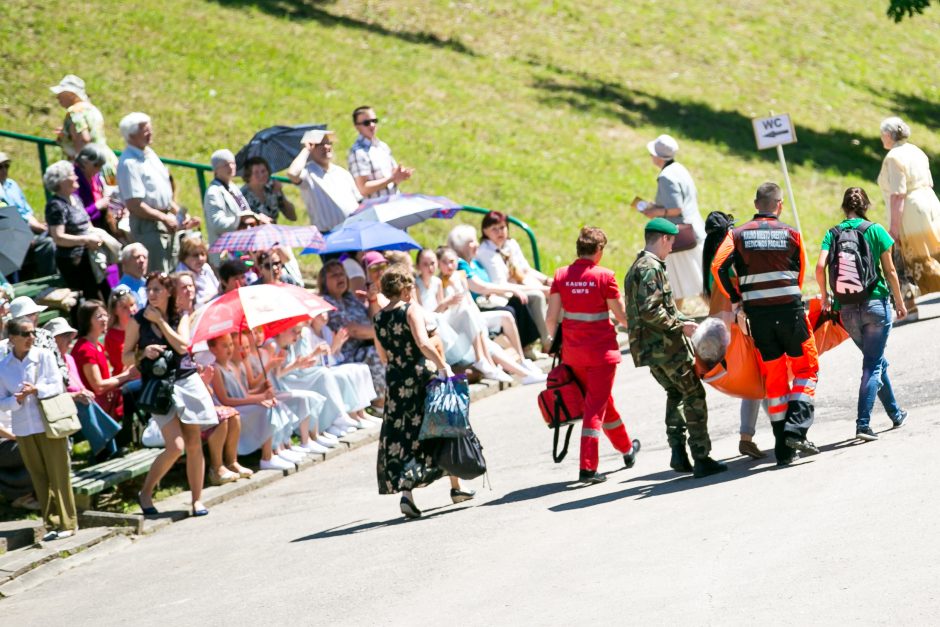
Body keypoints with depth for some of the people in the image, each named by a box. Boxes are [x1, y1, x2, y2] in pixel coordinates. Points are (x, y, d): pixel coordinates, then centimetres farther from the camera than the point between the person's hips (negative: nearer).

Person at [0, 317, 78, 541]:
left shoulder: (44, 356, -3)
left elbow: (57, 386, -6)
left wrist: (36, 390, -21)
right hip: (23, 429, 2)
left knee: (59, 474, -1)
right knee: (39, 478, 5)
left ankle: (68, 523, 6)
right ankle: (52, 523, 11)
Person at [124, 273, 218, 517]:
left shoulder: (180, 317, 6)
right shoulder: (138, 320, 1)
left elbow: (182, 346, -11)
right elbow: (126, 357, 3)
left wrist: (159, 320, -9)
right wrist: (144, 352, -17)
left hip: (186, 381, 3)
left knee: (194, 445, 2)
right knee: (175, 446, -15)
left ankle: (197, 499, 12)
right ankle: (145, 493, 1)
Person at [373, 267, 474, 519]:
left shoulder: (379, 318, 8)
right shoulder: (411, 310, -9)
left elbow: (383, 357, 14)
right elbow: (423, 343, -22)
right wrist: (442, 365, -18)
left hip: (394, 381, 5)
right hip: (420, 377, -5)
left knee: (401, 436, 5)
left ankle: (405, 490, -10)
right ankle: (456, 487, 17)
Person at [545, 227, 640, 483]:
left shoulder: (561, 276, -2)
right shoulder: (604, 276, -13)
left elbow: (551, 317, -4)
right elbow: (622, 316, -6)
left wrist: (555, 341, 13)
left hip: (573, 352, 5)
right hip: (601, 351, -5)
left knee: (603, 402, 21)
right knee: (596, 407, -1)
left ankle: (627, 449, 40)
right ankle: (587, 468, -7)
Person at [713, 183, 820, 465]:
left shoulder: (739, 234, 3)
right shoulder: (791, 234, 2)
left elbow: (718, 266, -10)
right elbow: (800, 274, 8)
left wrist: (735, 299, 2)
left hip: (757, 314, 2)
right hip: (789, 309, -2)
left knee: (774, 377, 10)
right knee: (806, 368, 12)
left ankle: (783, 447, 9)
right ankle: (796, 428, -7)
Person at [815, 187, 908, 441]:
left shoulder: (833, 234, 3)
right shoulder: (875, 231, -3)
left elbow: (820, 267, -10)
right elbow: (890, 271, 0)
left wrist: (825, 296, 6)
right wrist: (899, 302, 11)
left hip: (847, 309, 3)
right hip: (875, 303, -3)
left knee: (875, 360, 21)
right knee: (873, 365, 0)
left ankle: (895, 414, 33)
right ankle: (863, 423, -12)